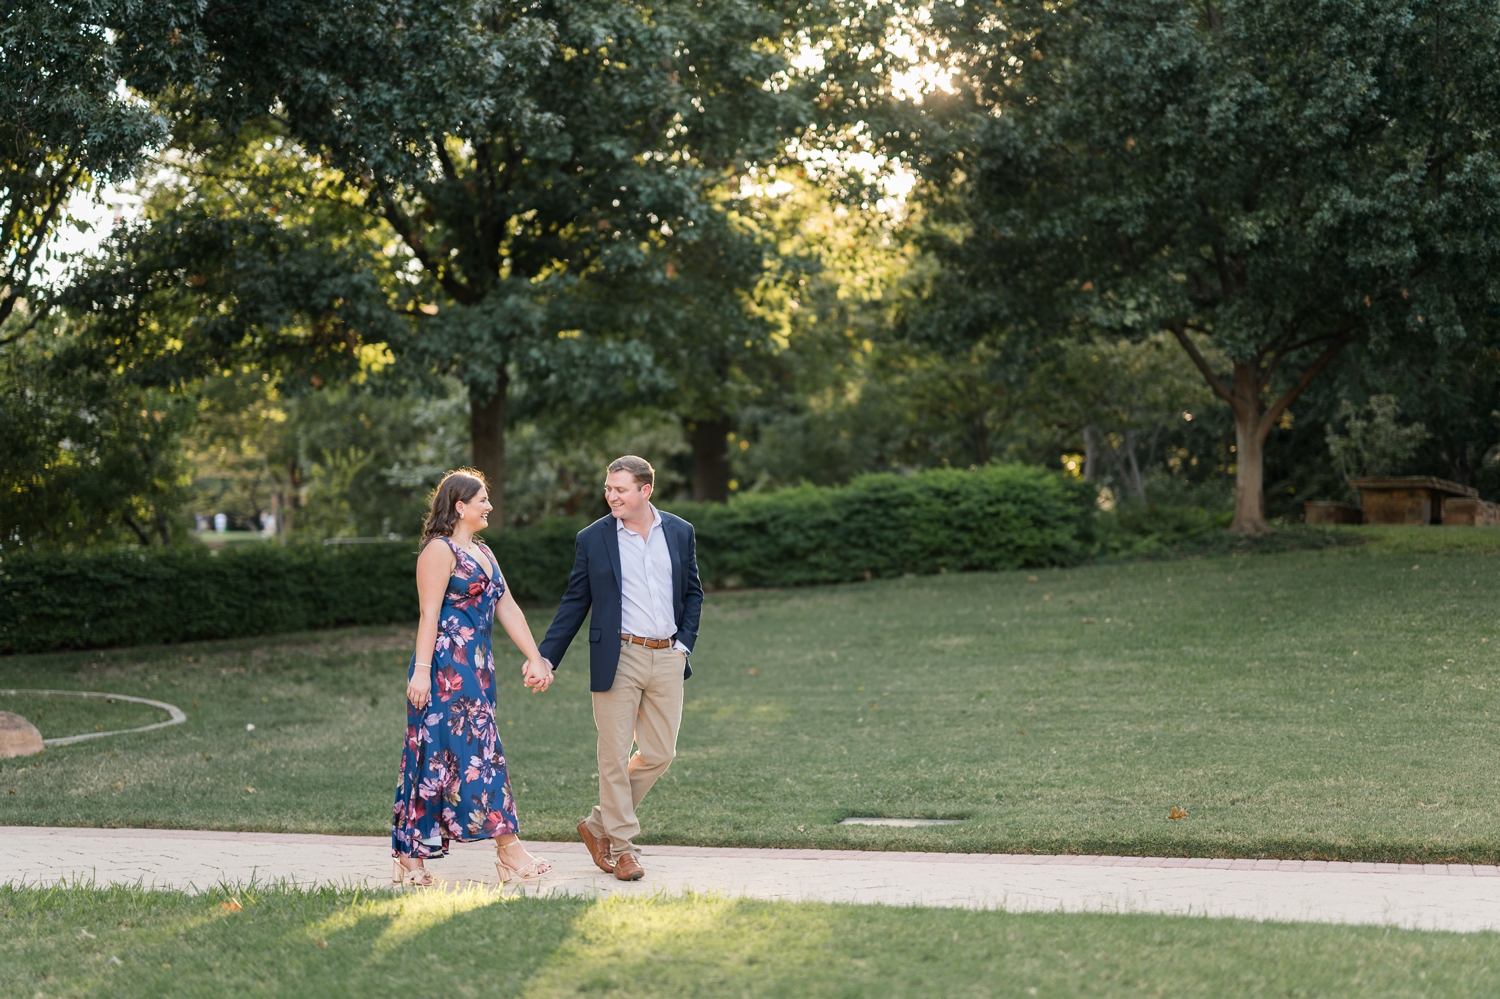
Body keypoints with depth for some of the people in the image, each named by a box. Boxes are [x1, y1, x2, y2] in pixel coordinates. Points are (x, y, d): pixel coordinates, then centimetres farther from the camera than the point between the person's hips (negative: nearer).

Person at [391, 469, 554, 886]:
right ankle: (509, 851, -7)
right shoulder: (439, 550, -9)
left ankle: (410, 855, 11)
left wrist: (535, 659, 12)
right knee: (473, 750, -7)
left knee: (439, 756, 8)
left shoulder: (482, 552, 18)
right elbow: (429, 615, -15)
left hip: (476, 669, 9)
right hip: (446, 667, -9)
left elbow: (507, 608, 17)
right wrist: (421, 671, -20)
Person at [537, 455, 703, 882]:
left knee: (659, 753, 3)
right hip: (618, 658, -3)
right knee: (615, 755, -2)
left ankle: (600, 824, 21)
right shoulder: (593, 538, 0)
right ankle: (620, 846, 10)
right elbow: (574, 603, 5)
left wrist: (684, 642, 4)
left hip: (667, 658, 3)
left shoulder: (680, 532, 7)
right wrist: (546, 656, 0)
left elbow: (693, 593, 17)